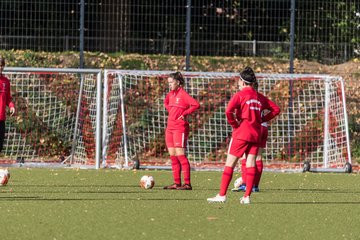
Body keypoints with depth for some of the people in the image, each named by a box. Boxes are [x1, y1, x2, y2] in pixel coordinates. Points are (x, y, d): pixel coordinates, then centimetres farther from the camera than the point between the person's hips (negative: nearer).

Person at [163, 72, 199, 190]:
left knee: (180, 155, -11)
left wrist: (185, 113, -16)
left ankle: (187, 183, -10)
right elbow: (166, 102, 36)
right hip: (170, 127, 8)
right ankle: (177, 183, 12)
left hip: (180, 128, -8)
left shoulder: (183, 94, -11)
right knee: (173, 156, 8)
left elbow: (196, 105, -22)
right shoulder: (170, 94, 12)